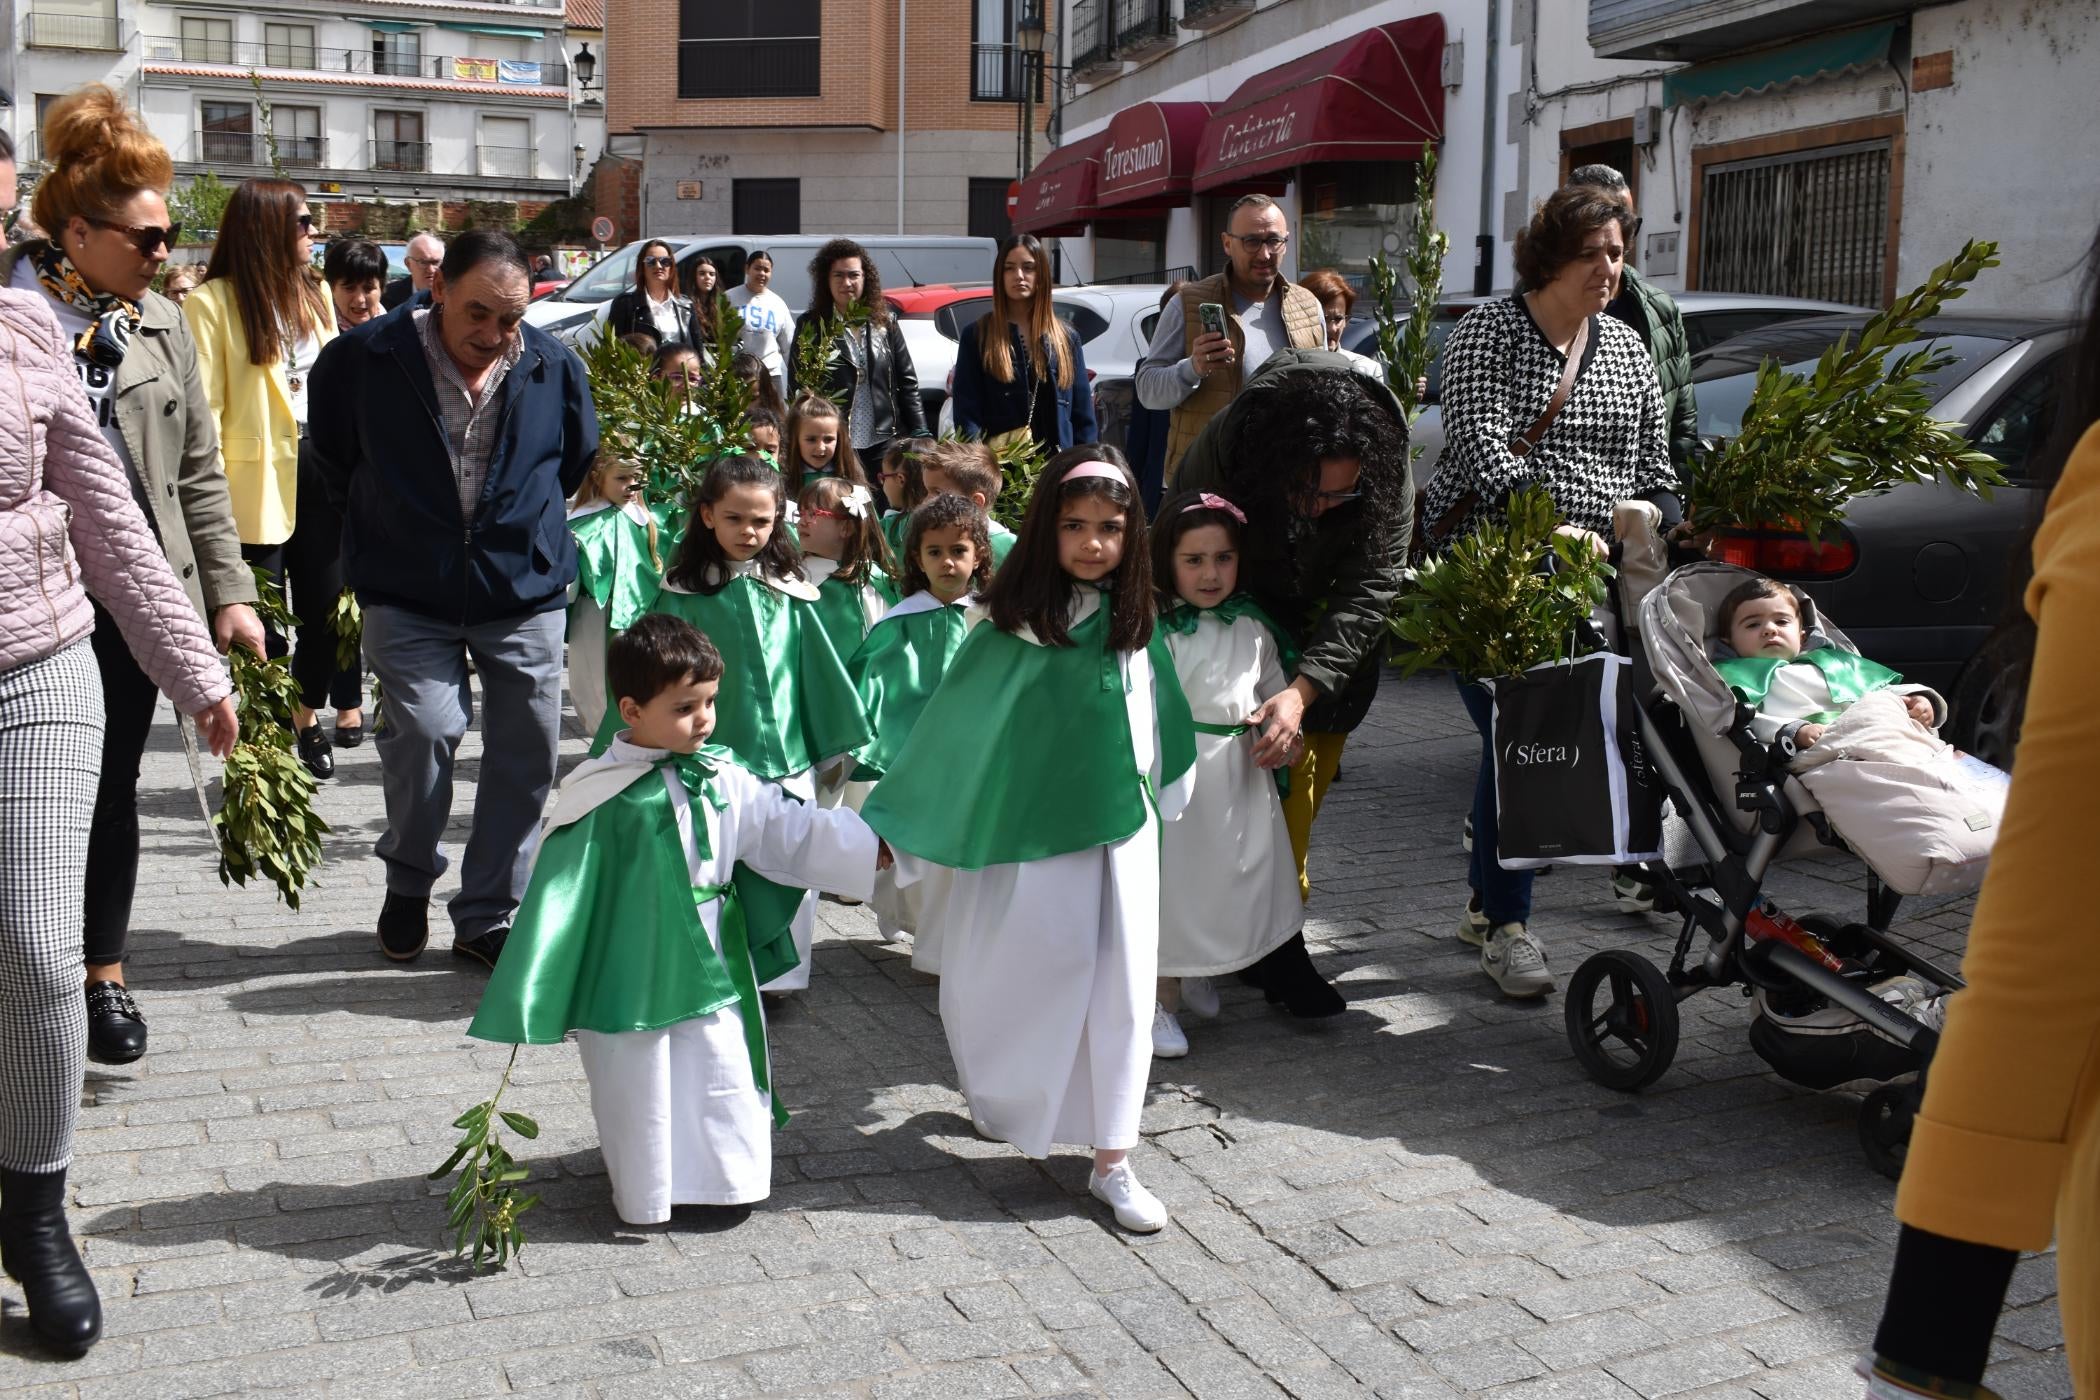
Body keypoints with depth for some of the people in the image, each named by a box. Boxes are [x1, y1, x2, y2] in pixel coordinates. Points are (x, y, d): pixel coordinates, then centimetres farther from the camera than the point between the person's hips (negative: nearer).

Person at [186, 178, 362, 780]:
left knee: (326, 600, 7)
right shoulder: (213, 303, -8)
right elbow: (204, 406, -11)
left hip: (320, 461, 5)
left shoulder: (313, 291, 12)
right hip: (259, 473, -5)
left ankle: (308, 718, 24)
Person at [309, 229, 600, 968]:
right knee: (427, 726, -16)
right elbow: (331, 452, 10)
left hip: (525, 591, 2)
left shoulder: (554, 366, -4)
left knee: (527, 752, 1)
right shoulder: (366, 358, -9)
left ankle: (486, 917, 18)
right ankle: (408, 885, 13)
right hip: (408, 593, -2)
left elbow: (577, 459, 16)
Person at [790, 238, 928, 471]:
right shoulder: (810, 326, 2)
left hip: (883, 443, 3)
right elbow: (797, 388, 1)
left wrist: (919, 435, 4)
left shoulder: (884, 323, 10)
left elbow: (907, 382, 11)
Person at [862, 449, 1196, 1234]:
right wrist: (890, 819, -3)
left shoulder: (1132, 622, -1)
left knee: (1121, 994, 5)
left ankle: (1112, 1163, 17)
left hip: (1121, 832, 4)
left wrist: (1161, 794, 24)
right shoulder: (1015, 627, -13)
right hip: (1031, 836, -3)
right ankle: (1001, 1098, 41)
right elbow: (953, 726, -8)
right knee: (1022, 987, 11)